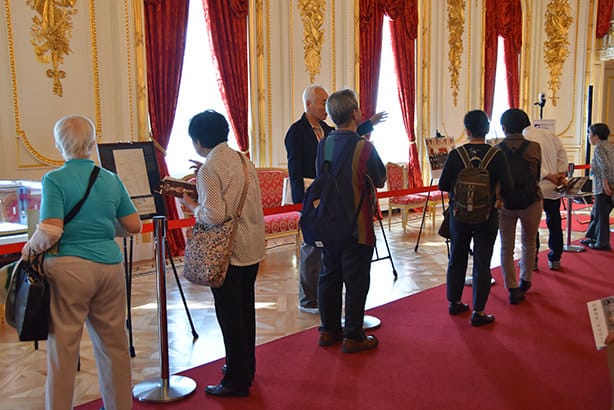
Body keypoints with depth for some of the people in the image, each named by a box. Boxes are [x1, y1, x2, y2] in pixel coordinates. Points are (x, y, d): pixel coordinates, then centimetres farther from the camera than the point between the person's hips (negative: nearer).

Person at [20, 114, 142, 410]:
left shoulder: (54, 180, -8)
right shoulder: (111, 180, 6)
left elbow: (51, 232, -17)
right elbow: (134, 226, 8)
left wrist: (31, 246, 3)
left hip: (68, 267, -4)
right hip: (110, 267, 5)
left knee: (63, 346, 6)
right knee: (113, 343, 15)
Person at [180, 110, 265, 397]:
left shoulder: (210, 168, -17)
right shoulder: (243, 159, 7)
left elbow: (214, 215, -22)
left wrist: (191, 206, -5)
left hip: (229, 251, -8)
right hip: (253, 247, 8)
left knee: (229, 314, 2)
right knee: (245, 308, 19)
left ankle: (237, 380, 11)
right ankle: (246, 368, 33)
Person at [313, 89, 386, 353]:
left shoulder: (322, 145, 0)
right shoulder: (363, 147, -17)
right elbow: (380, 180, -5)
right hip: (357, 226, -6)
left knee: (329, 276, 15)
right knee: (356, 281, 4)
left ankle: (329, 330, 25)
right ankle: (353, 336, 11)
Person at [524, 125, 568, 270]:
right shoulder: (550, 135, 4)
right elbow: (562, 154, 1)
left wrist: (549, 176, -15)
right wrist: (561, 175, -2)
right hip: (553, 189, 5)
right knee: (554, 224, 13)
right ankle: (555, 260, 19)